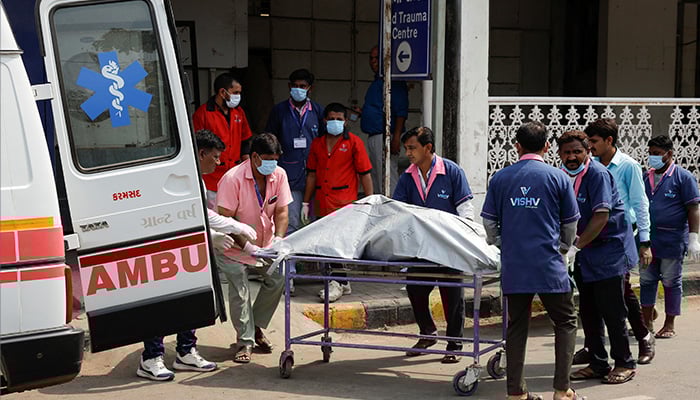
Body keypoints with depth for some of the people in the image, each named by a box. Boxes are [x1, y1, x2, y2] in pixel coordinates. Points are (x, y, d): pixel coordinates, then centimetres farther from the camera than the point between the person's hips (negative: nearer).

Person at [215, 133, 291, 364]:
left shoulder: (279, 175, -6)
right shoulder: (233, 179, -22)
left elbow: (281, 212, -3)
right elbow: (225, 220, -22)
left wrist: (278, 239, -20)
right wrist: (248, 247, -30)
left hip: (265, 245, 5)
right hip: (235, 249, -4)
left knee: (278, 277, -12)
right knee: (239, 290, -13)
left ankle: (257, 327, 8)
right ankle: (245, 341, 0)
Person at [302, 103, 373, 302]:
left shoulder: (353, 142, 1)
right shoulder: (317, 143, 14)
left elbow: (365, 174, 0)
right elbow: (312, 174, 18)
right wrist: (306, 203, 16)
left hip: (345, 203, -5)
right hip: (322, 203, 5)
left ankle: (337, 284, -6)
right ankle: (343, 283, 17)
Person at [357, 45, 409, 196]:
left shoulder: (394, 82, -11)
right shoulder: (376, 82, 20)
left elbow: (401, 112, -18)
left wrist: (396, 138, -24)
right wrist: (362, 112, 13)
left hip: (385, 136, -11)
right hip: (373, 137, 11)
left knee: (388, 182, -10)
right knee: (375, 182, 13)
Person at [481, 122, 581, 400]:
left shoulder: (501, 178, 3)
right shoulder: (558, 178, -1)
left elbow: (489, 221, 7)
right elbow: (570, 224, 7)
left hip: (513, 266, 3)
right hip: (548, 265, -2)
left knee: (516, 325, 11)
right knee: (565, 322, 11)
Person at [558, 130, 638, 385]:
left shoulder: (597, 173, -16)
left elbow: (601, 216, -22)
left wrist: (576, 247, -24)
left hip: (609, 249, -7)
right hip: (584, 255, 7)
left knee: (611, 310, -3)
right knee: (588, 311, 9)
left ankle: (624, 364, 10)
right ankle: (598, 364, 18)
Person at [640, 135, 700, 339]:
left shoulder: (683, 177, -4)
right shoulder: (646, 178, 12)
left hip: (672, 240, -5)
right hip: (648, 239, 5)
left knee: (671, 282, 3)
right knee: (646, 280, 9)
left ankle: (669, 325, 13)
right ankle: (647, 322, 19)